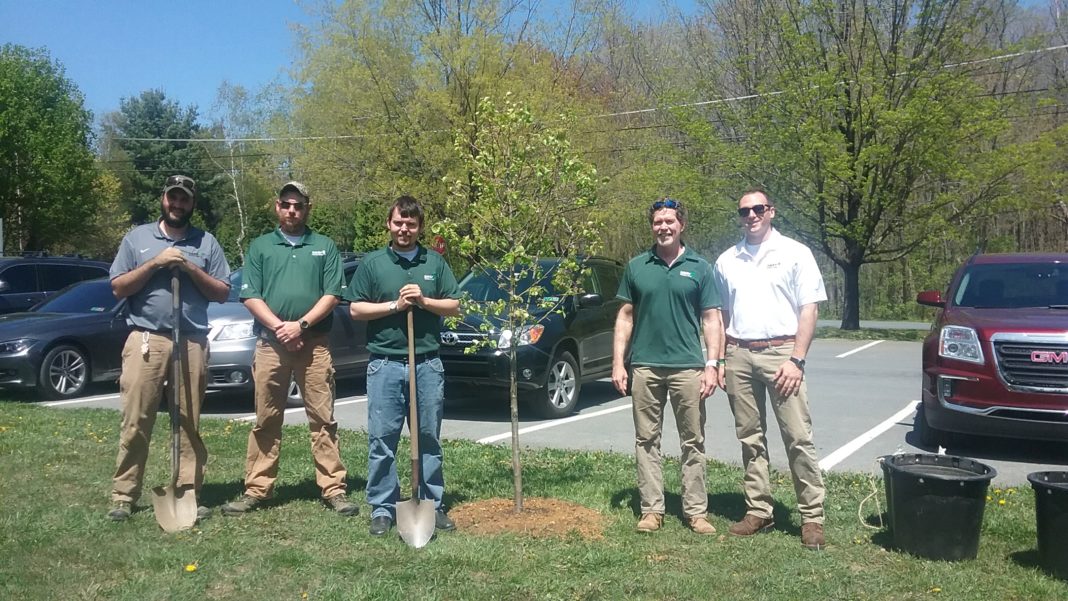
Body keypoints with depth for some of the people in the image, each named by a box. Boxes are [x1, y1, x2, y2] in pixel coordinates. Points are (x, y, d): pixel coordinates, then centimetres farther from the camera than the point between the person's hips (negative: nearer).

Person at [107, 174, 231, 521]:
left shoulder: (206, 243, 11)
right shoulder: (137, 237, 10)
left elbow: (222, 293, 7)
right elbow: (118, 288, 4)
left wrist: (190, 268, -6)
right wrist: (155, 263, -7)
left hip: (192, 342, 1)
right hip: (145, 339, -1)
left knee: (190, 423, 4)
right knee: (135, 421, -1)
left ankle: (189, 493, 10)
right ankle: (123, 496, 6)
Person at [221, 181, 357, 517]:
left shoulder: (325, 247, 10)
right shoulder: (260, 247, 12)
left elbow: (332, 294, 1)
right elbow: (250, 296, 4)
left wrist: (301, 324, -11)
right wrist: (279, 326, -10)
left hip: (314, 344, -1)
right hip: (270, 344, 1)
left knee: (323, 419, -1)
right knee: (266, 421, 5)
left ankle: (333, 489, 2)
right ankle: (257, 489, 12)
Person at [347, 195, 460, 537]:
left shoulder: (435, 263, 9)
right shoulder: (373, 263, 5)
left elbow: (454, 307, 8)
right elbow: (356, 310, 2)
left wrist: (423, 300, -9)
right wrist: (395, 305, -9)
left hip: (427, 363, 2)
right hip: (385, 364, -1)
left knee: (429, 438, 8)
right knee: (381, 439, 0)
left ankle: (433, 505, 17)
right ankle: (382, 508, 10)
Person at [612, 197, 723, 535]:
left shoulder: (699, 267, 4)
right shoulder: (637, 267, 7)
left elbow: (711, 319, 3)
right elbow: (625, 316, 9)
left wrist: (712, 364, -6)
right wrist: (618, 362, 2)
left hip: (688, 367, -1)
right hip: (645, 367, 1)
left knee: (693, 442, 4)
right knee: (647, 440, 6)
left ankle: (696, 511, 12)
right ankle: (652, 509, 14)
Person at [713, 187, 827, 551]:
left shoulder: (795, 253, 1)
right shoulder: (727, 260, 12)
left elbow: (809, 309, -3)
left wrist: (796, 359, -11)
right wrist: (719, 360, 7)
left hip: (780, 352, -4)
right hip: (739, 356, 4)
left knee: (798, 438, -4)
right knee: (750, 438, 9)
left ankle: (812, 517, 3)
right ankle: (758, 511, 17)